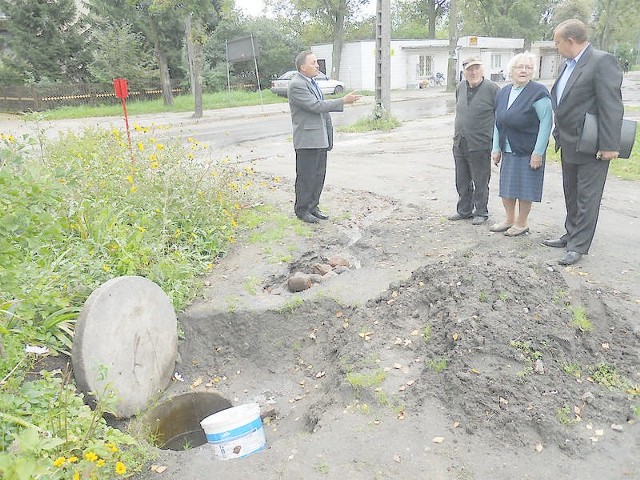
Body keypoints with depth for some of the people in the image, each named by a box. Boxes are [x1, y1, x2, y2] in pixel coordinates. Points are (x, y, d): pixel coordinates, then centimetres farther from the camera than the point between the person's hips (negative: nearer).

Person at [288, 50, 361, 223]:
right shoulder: (296, 85, -15)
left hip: (320, 137, 9)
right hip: (307, 139, -9)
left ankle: (313, 206, 24)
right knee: (306, 176, 0)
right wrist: (343, 101, -17)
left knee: (318, 175, 13)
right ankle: (302, 209, 12)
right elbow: (315, 106, -20)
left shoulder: (311, 82, 16)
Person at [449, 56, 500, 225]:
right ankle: (464, 210, 27)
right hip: (459, 144, 6)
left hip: (480, 145, -6)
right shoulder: (460, 87, 9)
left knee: (480, 182, 4)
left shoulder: (492, 88, -9)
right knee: (462, 181, 14)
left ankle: (481, 212, 17)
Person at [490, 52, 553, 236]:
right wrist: (496, 148, 8)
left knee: (524, 188, 1)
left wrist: (538, 152, -18)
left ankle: (521, 223, 16)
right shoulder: (503, 92, 9)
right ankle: (509, 220, 27)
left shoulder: (538, 92, -11)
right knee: (506, 187, 12)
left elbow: (546, 122, -14)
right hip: (508, 150, 6)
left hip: (528, 151, -6)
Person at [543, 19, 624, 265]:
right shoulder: (569, 65, 12)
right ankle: (571, 235, 30)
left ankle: (578, 246, 6)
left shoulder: (602, 61, -14)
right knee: (571, 195, 17)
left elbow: (612, 106, -19)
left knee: (586, 198, 0)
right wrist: (560, 135, 16)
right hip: (569, 145, 9)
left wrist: (609, 145, -22)